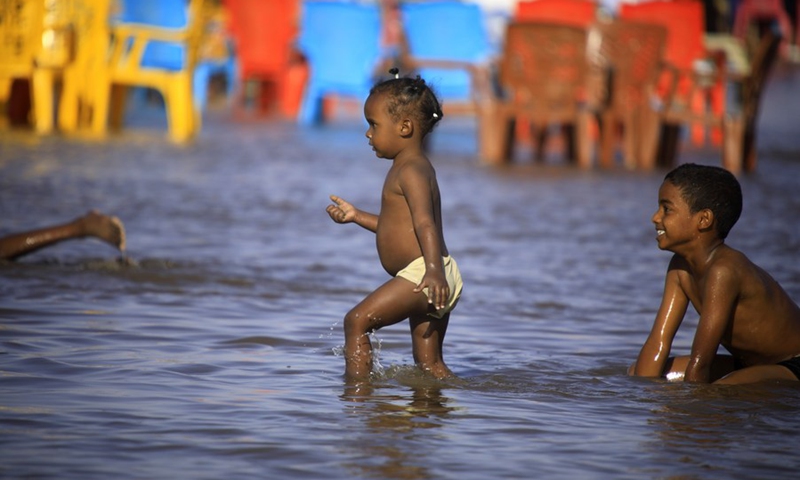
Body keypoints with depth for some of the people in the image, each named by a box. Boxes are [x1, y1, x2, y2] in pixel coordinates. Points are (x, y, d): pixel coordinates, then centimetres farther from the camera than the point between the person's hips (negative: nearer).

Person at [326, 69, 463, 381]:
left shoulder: (411, 171, -10)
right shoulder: (412, 168, 22)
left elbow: (424, 223, -24)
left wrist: (434, 268, -36)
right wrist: (357, 216, 30)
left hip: (419, 273, -11)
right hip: (424, 278, 11)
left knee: (357, 320, -11)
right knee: (430, 365, 11)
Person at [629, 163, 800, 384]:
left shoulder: (724, 270, -29)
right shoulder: (681, 267, 0)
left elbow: (699, 362, -27)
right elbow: (658, 342, -3)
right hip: (749, 365, 9)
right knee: (636, 373, 6)